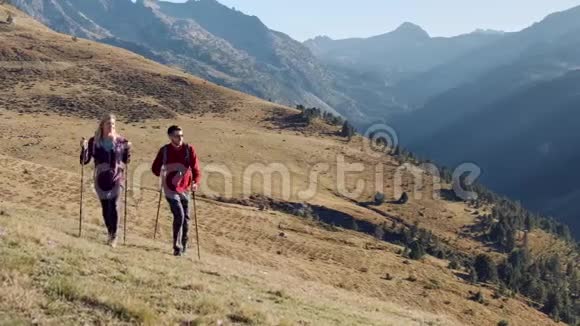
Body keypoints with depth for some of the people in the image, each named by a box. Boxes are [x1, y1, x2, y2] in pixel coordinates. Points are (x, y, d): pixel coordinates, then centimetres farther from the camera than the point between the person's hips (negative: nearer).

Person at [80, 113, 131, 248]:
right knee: (105, 207, 8)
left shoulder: (120, 141, -1)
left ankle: (114, 236, -4)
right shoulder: (94, 141, -2)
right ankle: (110, 233, 26)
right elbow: (84, 161, -2)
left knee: (113, 206, -13)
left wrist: (128, 149, -11)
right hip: (101, 179, 1)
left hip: (116, 178, -1)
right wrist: (84, 148, -18)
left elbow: (126, 160, 7)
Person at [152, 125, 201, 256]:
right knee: (179, 216, -16)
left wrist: (196, 182, -27)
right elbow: (155, 168, 6)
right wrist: (163, 174, -11)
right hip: (171, 189, -2)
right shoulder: (164, 150, -5)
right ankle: (177, 247, -5)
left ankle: (184, 244, 32)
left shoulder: (189, 149, -6)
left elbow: (196, 168, -11)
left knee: (186, 218, 12)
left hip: (185, 189, 2)